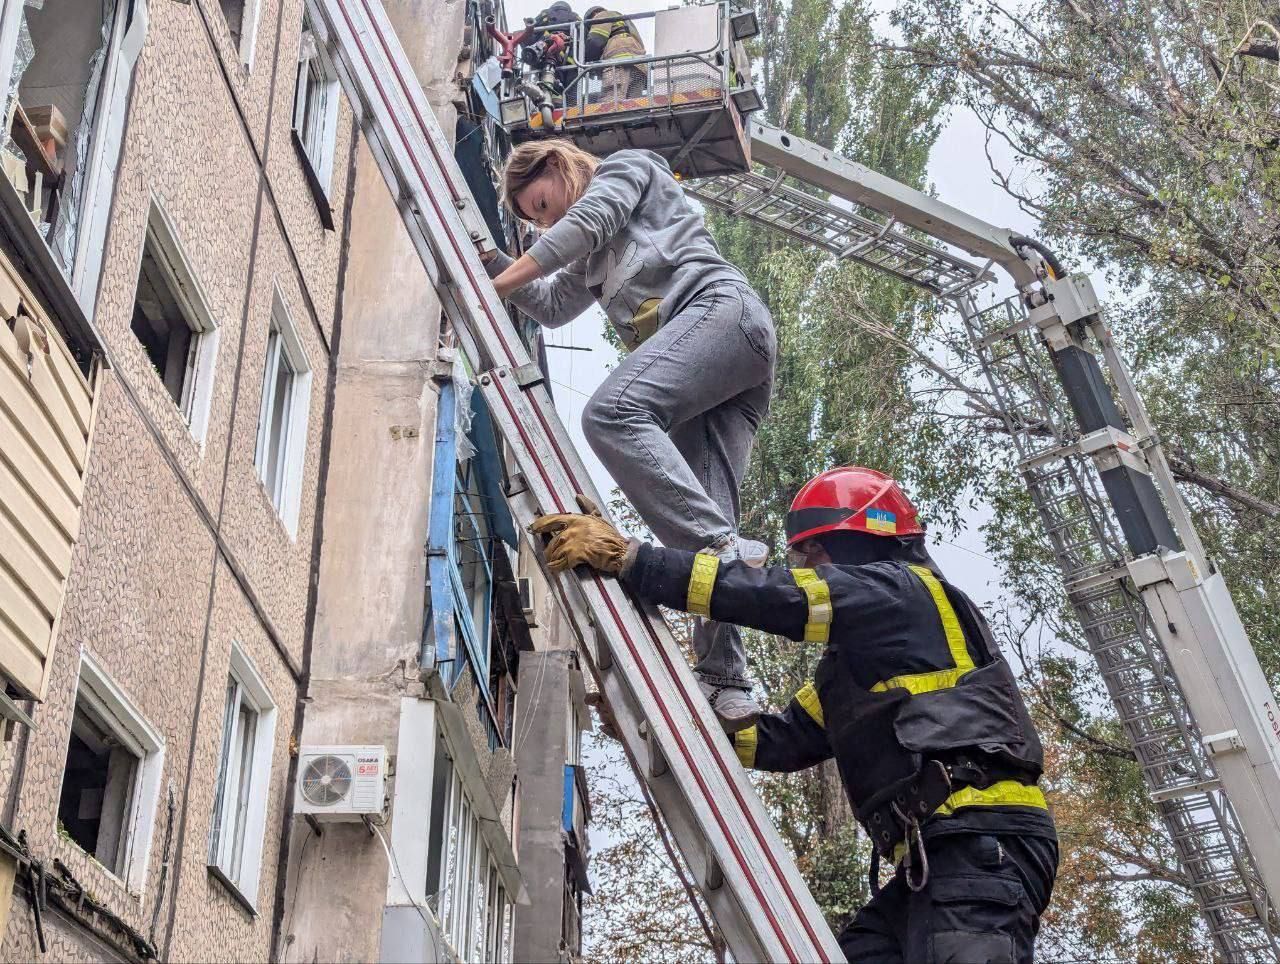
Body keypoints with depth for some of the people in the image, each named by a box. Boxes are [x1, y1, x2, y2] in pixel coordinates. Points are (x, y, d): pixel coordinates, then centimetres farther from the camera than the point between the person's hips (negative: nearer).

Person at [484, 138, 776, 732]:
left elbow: (588, 221, 2)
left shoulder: (626, 166, 19)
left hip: (719, 306, -9)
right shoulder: (592, 260, 42)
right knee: (698, 512, -9)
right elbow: (551, 308, 43)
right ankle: (726, 684, -21)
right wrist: (491, 259, 33)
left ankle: (724, 548, -43)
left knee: (611, 413, -32)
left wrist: (497, 284, -1)